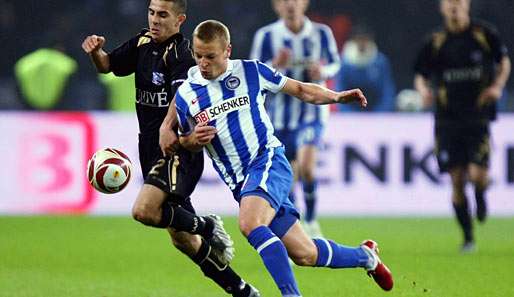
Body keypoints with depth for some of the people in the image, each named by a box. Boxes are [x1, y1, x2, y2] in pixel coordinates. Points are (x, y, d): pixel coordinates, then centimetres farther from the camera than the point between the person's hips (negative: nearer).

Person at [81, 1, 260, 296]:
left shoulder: (180, 53, -15)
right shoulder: (143, 43, 9)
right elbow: (108, 65, 19)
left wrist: (168, 127, -50)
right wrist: (96, 51, -4)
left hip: (178, 150, -8)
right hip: (151, 150, 8)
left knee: (144, 210, -30)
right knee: (183, 241, 10)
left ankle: (206, 227, -4)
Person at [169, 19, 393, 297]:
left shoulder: (250, 71, 0)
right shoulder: (185, 94, 6)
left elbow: (299, 89, 10)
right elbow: (185, 142, 19)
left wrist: (336, 96, -6)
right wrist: (193, 139, -4)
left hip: (268, 162, -4)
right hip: (240, 181, 4)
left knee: (249, 224, -34)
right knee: (304, 255, 3)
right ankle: (364, 255, 31)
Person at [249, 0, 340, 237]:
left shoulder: (321, 33, -3)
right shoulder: (266, 36, -6)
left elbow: (334, 62, 12)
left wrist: (323, 71, -12)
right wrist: (275, 66, -25)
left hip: (311, 110, -1)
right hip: (280, 115, 1)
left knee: (306, 166, -21)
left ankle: (311, 221, -3)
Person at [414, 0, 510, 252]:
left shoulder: (484, 34, 0)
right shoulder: (435, 42, 3)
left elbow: (504, 60, 14)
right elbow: (420, 75, 10)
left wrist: (498, 85, -2)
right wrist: (423, 88, -11)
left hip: (478, 116, -1)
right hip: (447, 118, 1)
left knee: (477, 174, -14)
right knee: (456, 179, -1)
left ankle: (481, 195, 25)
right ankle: (468, 237, 12)